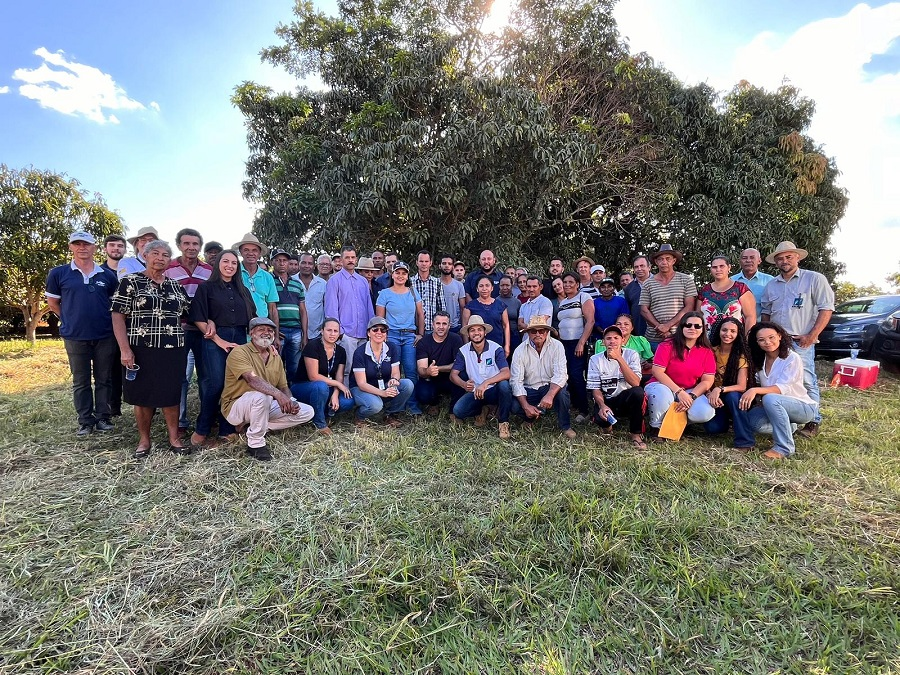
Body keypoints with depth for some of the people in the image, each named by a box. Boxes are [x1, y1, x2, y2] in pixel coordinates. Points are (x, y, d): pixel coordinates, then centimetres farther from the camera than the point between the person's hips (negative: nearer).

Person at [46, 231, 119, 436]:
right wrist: (71, 320, 7)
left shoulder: (108, 275, 4)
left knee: (104, 379, 8)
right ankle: (85, 421, 18)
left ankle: (103, 417, 19)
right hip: (75, 337, -1)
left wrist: (105, 321, 7)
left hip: (105, 336, 1)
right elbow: (52, 302, 10)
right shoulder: (59, 273, 1)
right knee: (80, 381, 8)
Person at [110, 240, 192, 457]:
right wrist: (125, 349, -14)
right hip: (142, 350, -3)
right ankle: (144, 440, 20)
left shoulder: (176, 287, 13)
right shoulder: (130, 282, 0)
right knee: (143, 396, 6)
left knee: (171, 395, 6)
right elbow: (118, 316, -5)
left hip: (173, 350, 3)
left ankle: (174, 439, 17)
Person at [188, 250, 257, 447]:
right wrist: (220, 341, -11)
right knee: (215, 384, -9)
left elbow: (253, 320, 16)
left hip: (239, 340, 4)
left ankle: (227, 429, 13)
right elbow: (198, 319, -5)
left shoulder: (243, 291, 17)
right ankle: (201, 430, 7)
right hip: (215, 340, -4)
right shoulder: (206, 287, 4)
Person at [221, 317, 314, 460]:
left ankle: (258, 428, 0)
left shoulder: (276, 357, 8)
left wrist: (290, 402, -15)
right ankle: (256, 444, -19)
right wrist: (277, 394, -44)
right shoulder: (239, 352, -14)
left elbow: (283, 387, 7)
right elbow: (252, 379, -31)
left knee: (307, 412, -4)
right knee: (261, 395, -39)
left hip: (266, 406, 7)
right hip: (236, 407, -7)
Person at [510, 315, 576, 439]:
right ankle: (534, 415, 9)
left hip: (550, 387, -1)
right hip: (529, 390, 1)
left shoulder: (557, 346, -10)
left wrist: (550, 395, -39)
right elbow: (516, 381, -14)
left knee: (561, 390, -33)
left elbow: (560, 374, -21)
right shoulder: (520, 351, -9)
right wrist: (526, 406, -26)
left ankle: (565, 426, -8)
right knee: (515, 406, -26)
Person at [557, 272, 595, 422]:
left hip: (578, 343, -7)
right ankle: (574, 406, 16)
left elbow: (590, 321, -12)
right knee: (569, 376, 6)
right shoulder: (562, 302, 17)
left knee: (576, 375, -12)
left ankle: (583, 411, -4)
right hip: (564, 344, 7)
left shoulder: (584, 297, -4)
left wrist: (581, 343, -18)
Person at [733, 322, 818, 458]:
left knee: (770, 398, -36)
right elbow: (759, 386, 6)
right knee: (751, 420, -24)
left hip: (804, 407, -5)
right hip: (776, 406, 5)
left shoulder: (792, 358, -16)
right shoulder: (760, 360, 4)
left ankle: (785, 448, -26)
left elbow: (782, 388, -28)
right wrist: (751, 393, -14)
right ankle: (786, 428, 5)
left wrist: (755, 390, -42)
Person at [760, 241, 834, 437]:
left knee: (806, 382, -6)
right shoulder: (771, 285, 16)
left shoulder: (814, 279, 1)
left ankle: (813, 421, 5)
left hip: (801, 341, -5)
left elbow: (826, 308, -4)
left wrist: (811, 336, -11)